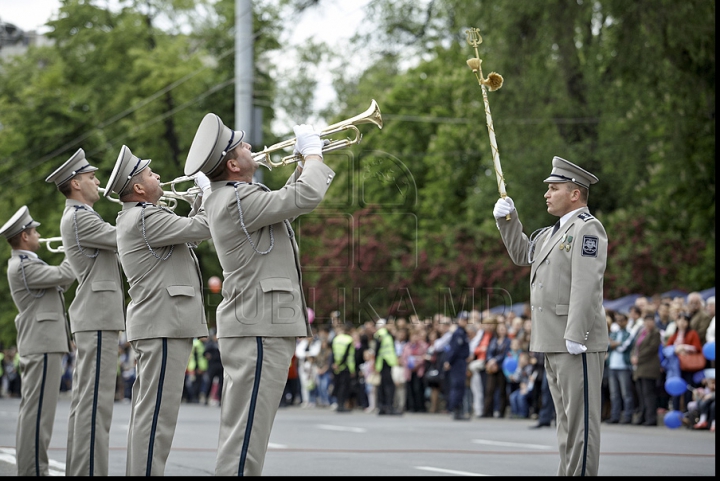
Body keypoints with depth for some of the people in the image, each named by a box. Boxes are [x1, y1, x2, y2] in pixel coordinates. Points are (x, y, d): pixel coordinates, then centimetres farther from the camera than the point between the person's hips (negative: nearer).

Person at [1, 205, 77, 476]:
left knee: (31, 411, 12)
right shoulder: (24, 266, -14)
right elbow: (64, 275, -19)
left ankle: (28, 468, 16)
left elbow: (59, 284, 21)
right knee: (38, 412, -11)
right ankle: (33, 471, -13)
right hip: (43, 345, -11)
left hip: (36, 347, 11)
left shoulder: (23, 264, 18)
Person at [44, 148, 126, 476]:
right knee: (95, 401, -13)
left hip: (93, 319, 11)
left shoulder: (78, 217, 21)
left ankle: (77, 469, 13)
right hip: (97, 317, -11)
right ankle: (90, 471, -16)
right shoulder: (79, 218, -12)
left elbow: (117, 243, 23)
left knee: (85, 400, 11)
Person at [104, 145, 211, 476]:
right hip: (164, 324, -11)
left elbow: (188, 229, 25)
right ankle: (146, 471, -14)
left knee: (147, 410, 12)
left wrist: (201, 199, 17)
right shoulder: (145, 218, -14)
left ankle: (138, 471, 16)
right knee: (157, 414, -12)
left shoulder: (139, 218, 19)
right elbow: (200, 229, -17)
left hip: (159, 325, 11)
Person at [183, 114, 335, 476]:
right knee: (246, 435, -11)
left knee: (241, 433, 15)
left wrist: (304, 163, 20)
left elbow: (284, 205, 28)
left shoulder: (226, 198, 15)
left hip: (253, 327, 11)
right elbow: (307, 197, -21)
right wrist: (313, 153, -4)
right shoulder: (238, 200, -17)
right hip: (260, 328, -11)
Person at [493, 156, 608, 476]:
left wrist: (575, 336, -25)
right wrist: (507, 220, 19)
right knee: (566, 416, 14)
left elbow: (586, 285, -19)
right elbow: (522, 254, 35)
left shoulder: (588, 228, -11)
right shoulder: (553, 233, 19)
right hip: (553, 341, 10)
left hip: (578, 342, -10)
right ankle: (567, 471, 19)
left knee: (580, 416, -7)